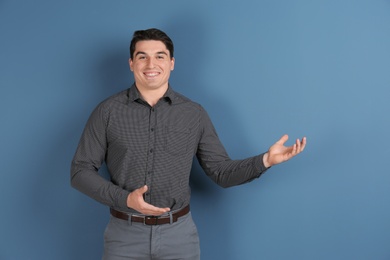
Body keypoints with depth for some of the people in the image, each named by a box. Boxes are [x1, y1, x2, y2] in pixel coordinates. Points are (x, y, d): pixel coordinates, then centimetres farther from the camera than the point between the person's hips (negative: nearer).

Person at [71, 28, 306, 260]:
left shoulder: (195, 114, 2)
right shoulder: (108, 111, -2)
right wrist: (125, 199, -14)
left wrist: (265, 160, -12)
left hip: (179, 233, 1)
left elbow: (221, 172, 3)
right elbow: (81, 171, -1)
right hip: (125, 234, -1)